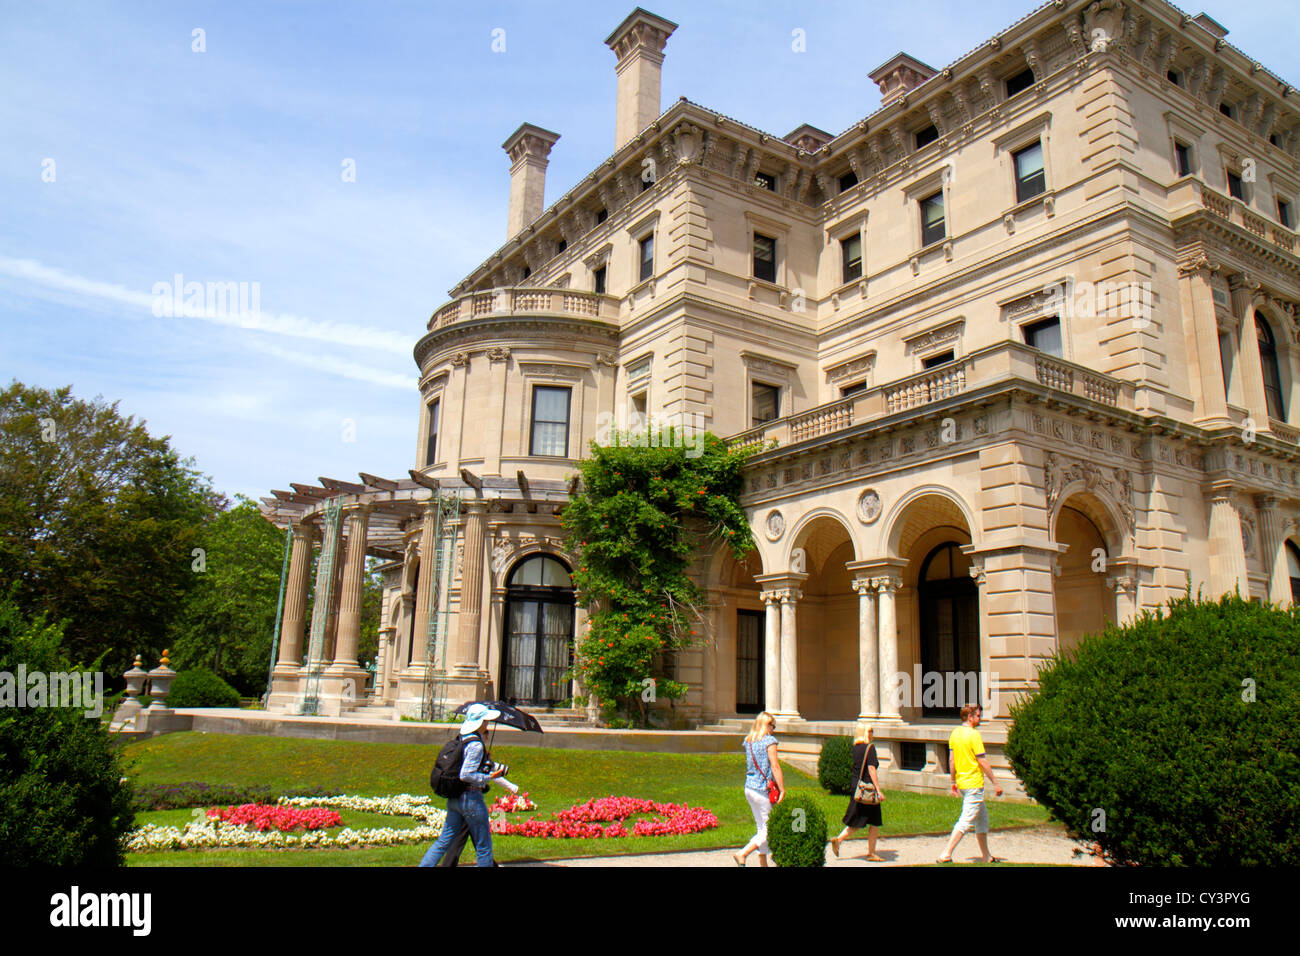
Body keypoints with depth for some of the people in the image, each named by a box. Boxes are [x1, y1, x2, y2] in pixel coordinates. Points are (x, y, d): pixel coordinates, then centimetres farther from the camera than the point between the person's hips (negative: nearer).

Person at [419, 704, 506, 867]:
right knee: (483, 847, 5)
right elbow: (465, 775, -24)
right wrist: (489, 777, -17)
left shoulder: (462, 739, 8)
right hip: (471, 798, -8)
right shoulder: (476, 745, -19)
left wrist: (488, 764, 16)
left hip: (454, 797, 8)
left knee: (443, 842, 12)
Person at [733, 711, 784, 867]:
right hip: (763, 790, -8)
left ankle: (763, 863, 20)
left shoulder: (748, 741, 10)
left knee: (761, 828, 17)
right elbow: (775, 766, -15)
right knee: (770, 829, 1)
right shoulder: (769, 740, -11)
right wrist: (782, 790, -12)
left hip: (749, 788, 8)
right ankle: (742, 854, -8)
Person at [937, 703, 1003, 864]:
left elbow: (951, 760, 10)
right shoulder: (974, 734, -16)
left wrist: (953, 781, 17)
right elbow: (983, 762, -16)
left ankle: (986, 855, 28)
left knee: (982, 818, 20)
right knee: (966, 821, -6)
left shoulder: (954, 733, 7)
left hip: (961, 783, 9)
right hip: (974, 784, -9)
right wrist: (996, 783, -9)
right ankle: (946, 854, -10)